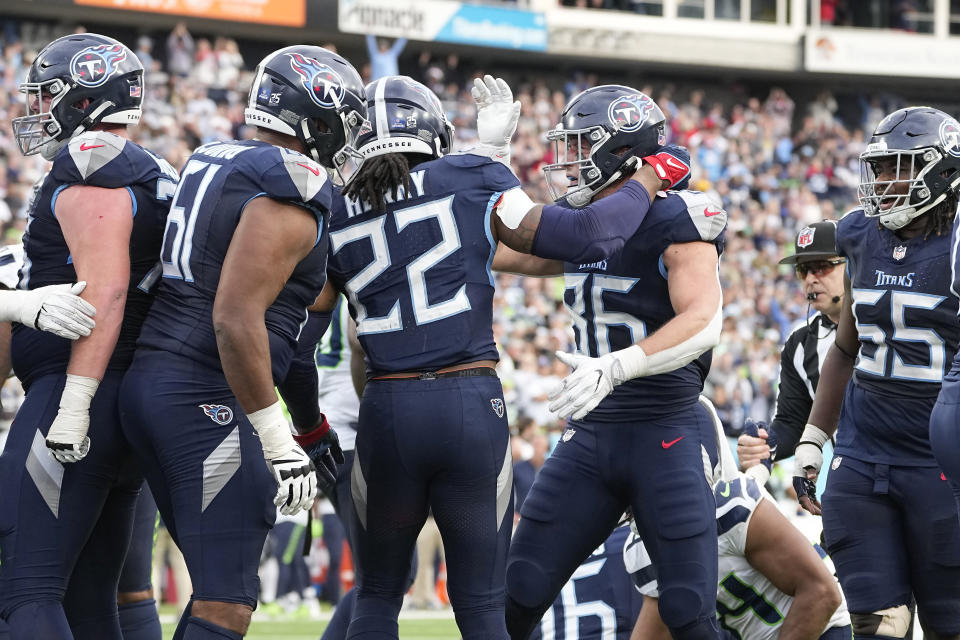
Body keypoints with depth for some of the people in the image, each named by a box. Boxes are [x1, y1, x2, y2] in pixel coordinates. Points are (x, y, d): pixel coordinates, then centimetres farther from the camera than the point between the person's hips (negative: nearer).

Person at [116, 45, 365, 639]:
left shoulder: (212, 163, 17)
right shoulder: (293, 188, -13)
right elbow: (236, 319, -22)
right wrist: (278, 439, -19)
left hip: (150, 382, 10)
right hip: (208, 398, -10)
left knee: (222, 585, 17)